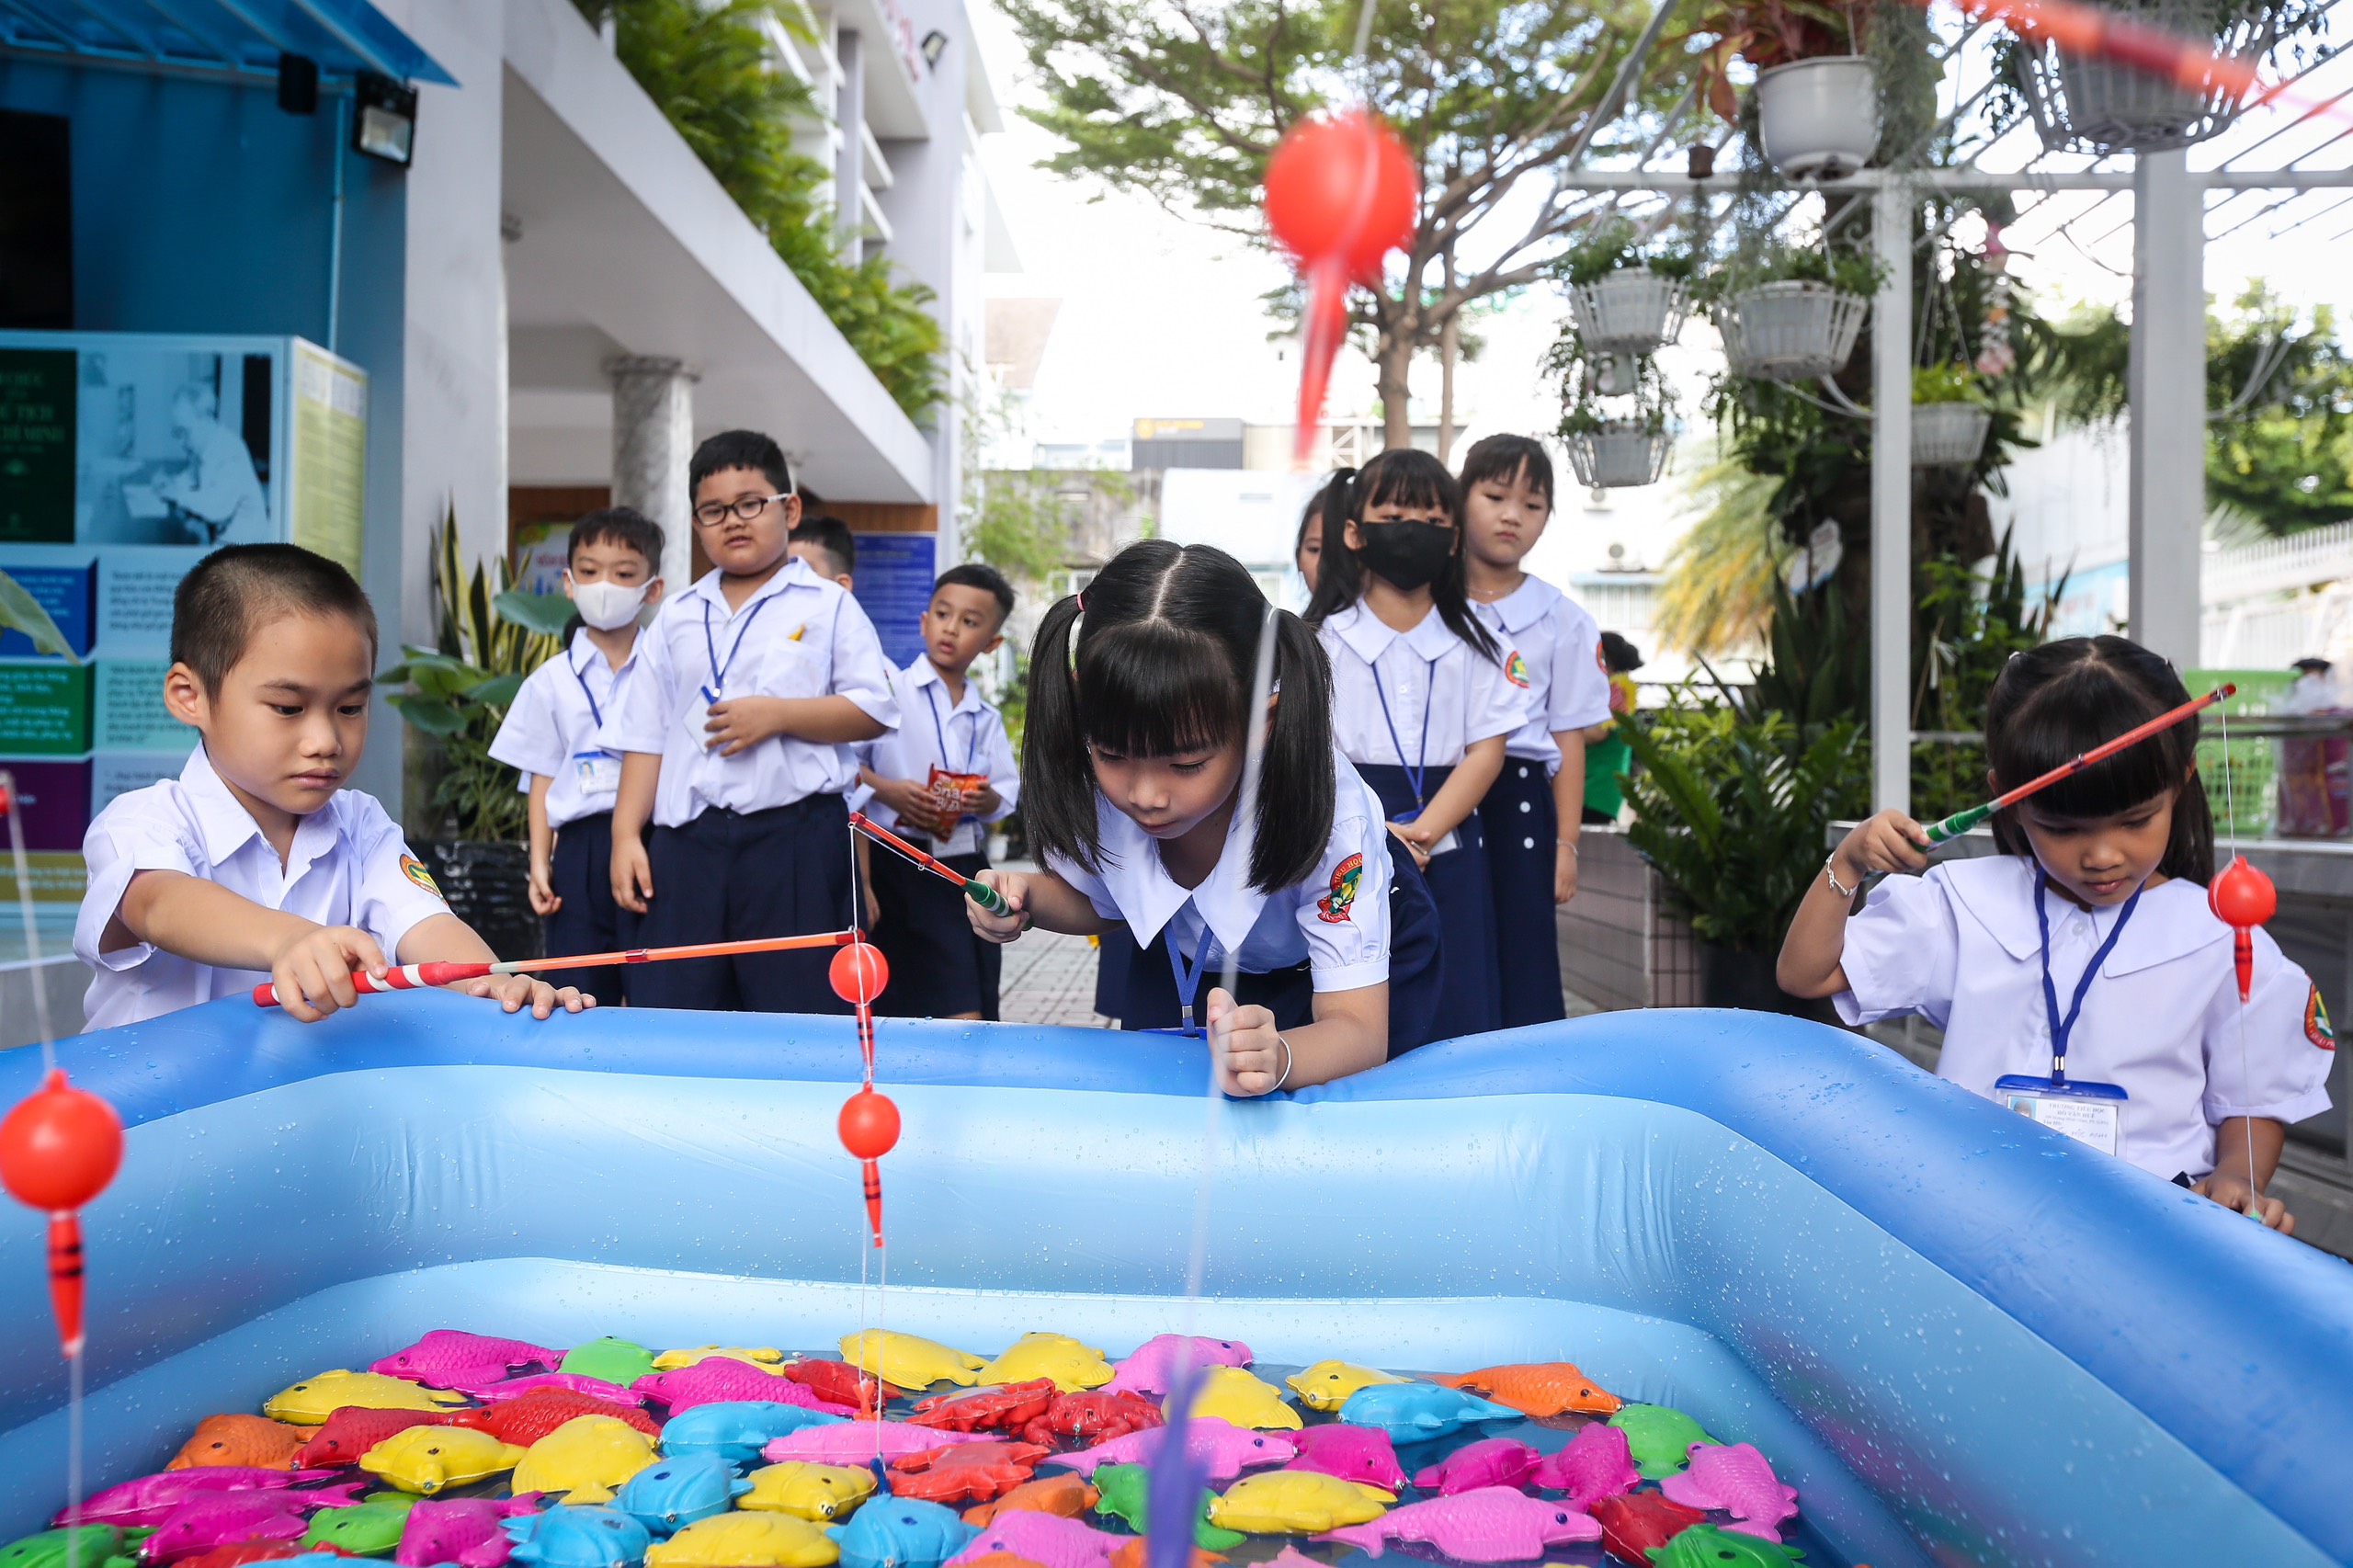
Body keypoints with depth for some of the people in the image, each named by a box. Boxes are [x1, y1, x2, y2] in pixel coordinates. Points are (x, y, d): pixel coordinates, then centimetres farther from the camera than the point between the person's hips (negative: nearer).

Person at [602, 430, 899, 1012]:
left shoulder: (829, 607, 5)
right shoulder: (676, 618, 16)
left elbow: (874, 710, -4)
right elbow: (644, 735, 13)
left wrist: (778, 715, -15)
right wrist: (626, 834, 4)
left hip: (794, 838, -4)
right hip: (687, 840, 4)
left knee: (800, 1018, -1)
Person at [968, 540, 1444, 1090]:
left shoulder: (1331, 814, -42)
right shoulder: (1096, 786, -29)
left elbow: (1360, 1029, -40)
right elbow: (1098, 902, -4)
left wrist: (1277, 1059, -64)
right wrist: (1028, 900, -28)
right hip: (1183, 958, 3)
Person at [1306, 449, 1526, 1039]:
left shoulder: (1473, 642, 7)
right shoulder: (1325, 637, 2)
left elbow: (1486, 749, 0)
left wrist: (1422, 833, -13)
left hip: (1449, 852, 2)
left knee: (1459, 1022, 1)